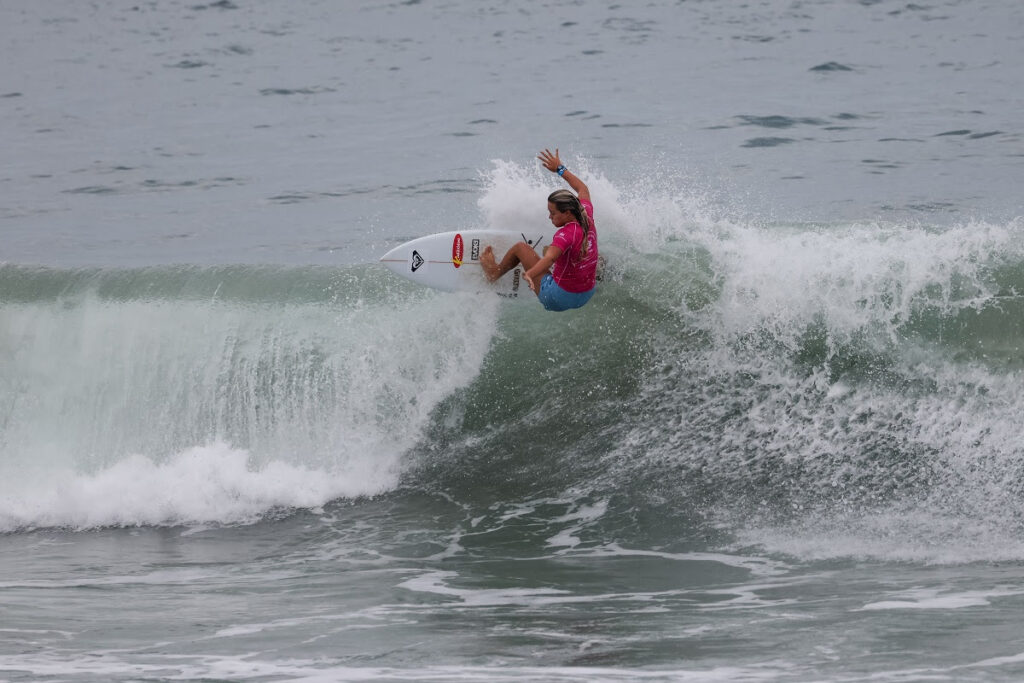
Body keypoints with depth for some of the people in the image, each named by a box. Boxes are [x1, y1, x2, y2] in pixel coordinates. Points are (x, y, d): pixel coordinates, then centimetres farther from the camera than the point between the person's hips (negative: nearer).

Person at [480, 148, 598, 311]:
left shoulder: (566, 235, -29)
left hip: (559, 299, -8)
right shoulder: (587, 217, -6)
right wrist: (560, 169, 23)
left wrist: (529, 275, -64)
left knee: (520, 247, 3)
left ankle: (494, 273, 30)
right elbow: (583, 189, 15)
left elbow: (550, 257, -48)